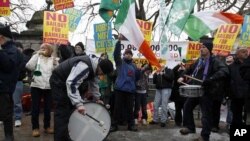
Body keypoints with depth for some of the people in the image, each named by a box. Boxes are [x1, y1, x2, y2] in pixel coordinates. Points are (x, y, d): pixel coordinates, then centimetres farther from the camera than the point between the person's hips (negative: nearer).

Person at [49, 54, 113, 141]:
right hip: (58, 82, -10)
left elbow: (93, 83, 10)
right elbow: (72, 83, -43)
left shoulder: (94, 66, -4)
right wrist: (78, 104, -46)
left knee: (72, 111, 12)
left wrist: (97, 98, 8)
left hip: (68, 82, 10)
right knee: (62, 113, -12)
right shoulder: (84, 66, -35)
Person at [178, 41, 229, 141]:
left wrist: (211, 79, -39)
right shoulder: (199, 61, 12)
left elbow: (224, 71, -29)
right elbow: (190, 69, 25)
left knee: (206, 114, 0)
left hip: (207, 91, -8)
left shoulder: (215, 61, -12)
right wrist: (182, 76, 9)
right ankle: (189, 127, 29)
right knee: (187, 107, 14)